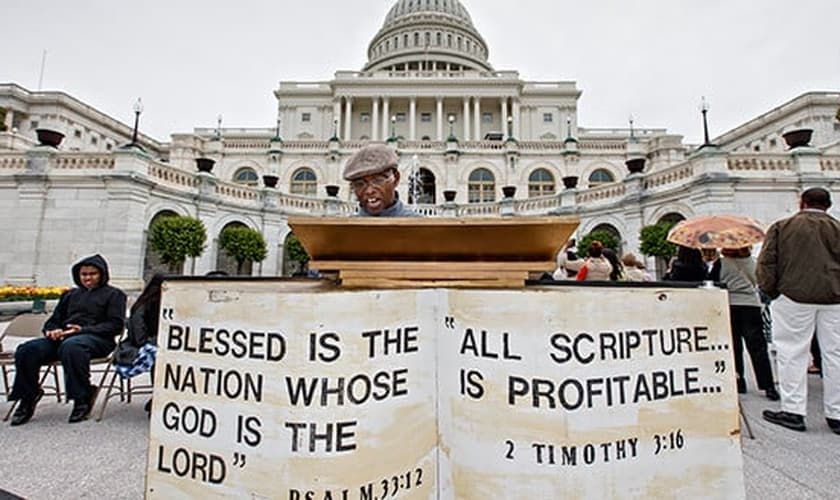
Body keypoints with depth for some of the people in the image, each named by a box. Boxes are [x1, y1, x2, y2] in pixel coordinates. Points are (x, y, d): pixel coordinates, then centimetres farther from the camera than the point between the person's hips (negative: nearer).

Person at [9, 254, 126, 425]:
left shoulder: (113, 294, 11)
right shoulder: (70, 295, 31)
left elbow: (115, 325, -1)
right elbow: (53, 320, 27)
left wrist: (83, 329, -14)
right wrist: (52, 331, 2)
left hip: (96, 339, -6)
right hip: (62, 337, 6)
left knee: (70, 346, -39)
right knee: (27, 350, -22)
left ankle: (83, 398, -28)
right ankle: (27, 399, -5)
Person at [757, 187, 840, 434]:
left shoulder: (781, 226, 2)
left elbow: (766, 263, -4)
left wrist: (770, 292, 5)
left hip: (795, 295, -3)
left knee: (793, 353, 2)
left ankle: (793, 411, 4)